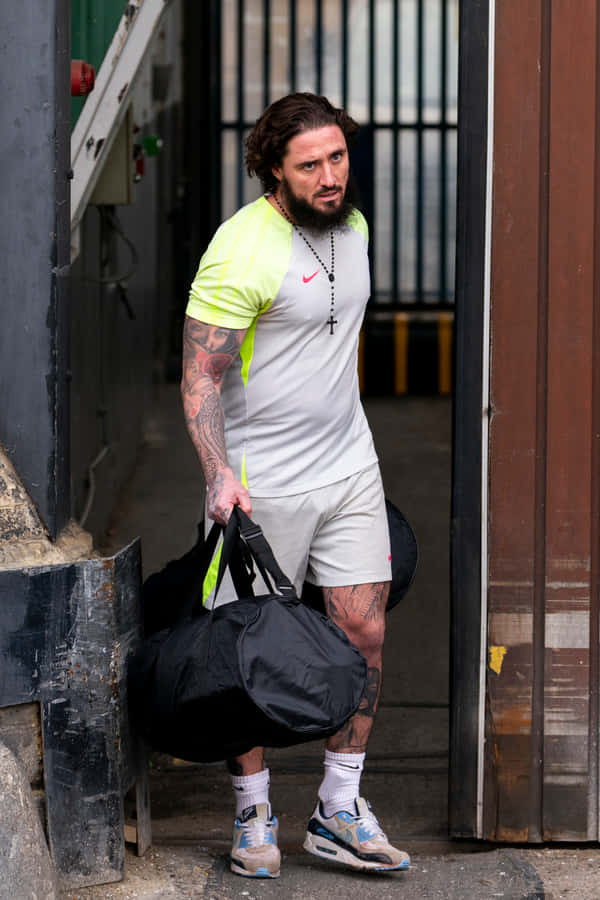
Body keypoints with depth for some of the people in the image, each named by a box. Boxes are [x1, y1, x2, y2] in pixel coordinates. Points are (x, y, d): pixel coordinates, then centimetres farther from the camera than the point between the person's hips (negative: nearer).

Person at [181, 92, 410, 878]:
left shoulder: (352, 226, 7)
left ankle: (338, 813, 15)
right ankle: (254, 814, 18)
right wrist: (219, 474, -29)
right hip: (264, 481, -7)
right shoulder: (243, 248, -18)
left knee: (364, 633, 3)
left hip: (350, 467, 7)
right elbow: (201, 375, -18)